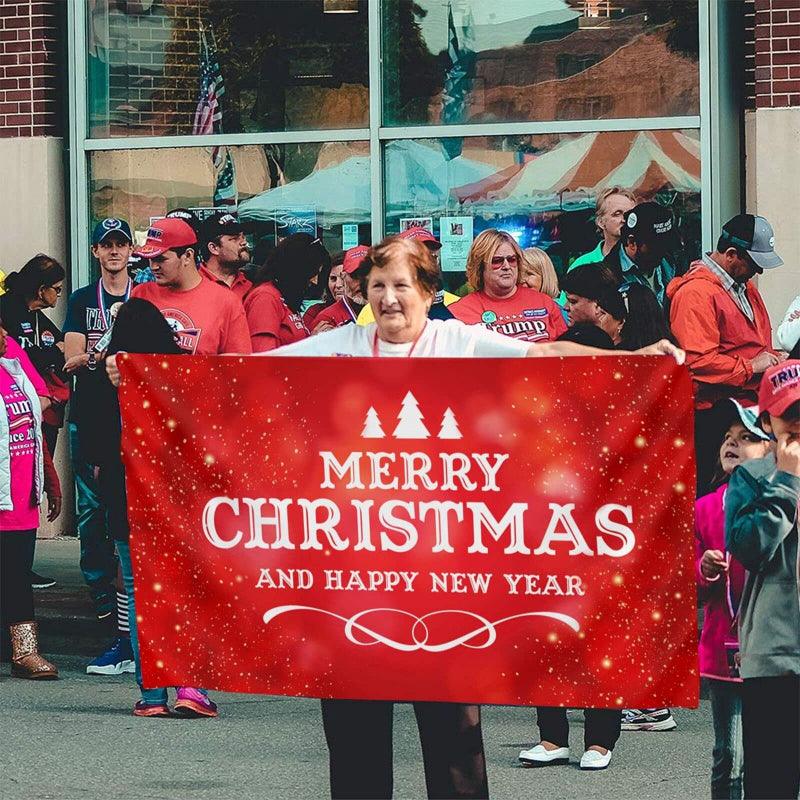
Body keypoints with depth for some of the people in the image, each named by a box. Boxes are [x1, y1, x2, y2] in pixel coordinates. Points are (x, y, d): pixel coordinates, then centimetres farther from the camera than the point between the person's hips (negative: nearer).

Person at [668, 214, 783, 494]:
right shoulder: (696, 293, -13)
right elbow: (698, 361, -22)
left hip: (750, 405, 9)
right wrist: (750, 367, -15)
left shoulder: (745, 286, 18)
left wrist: (771, 357, 13)